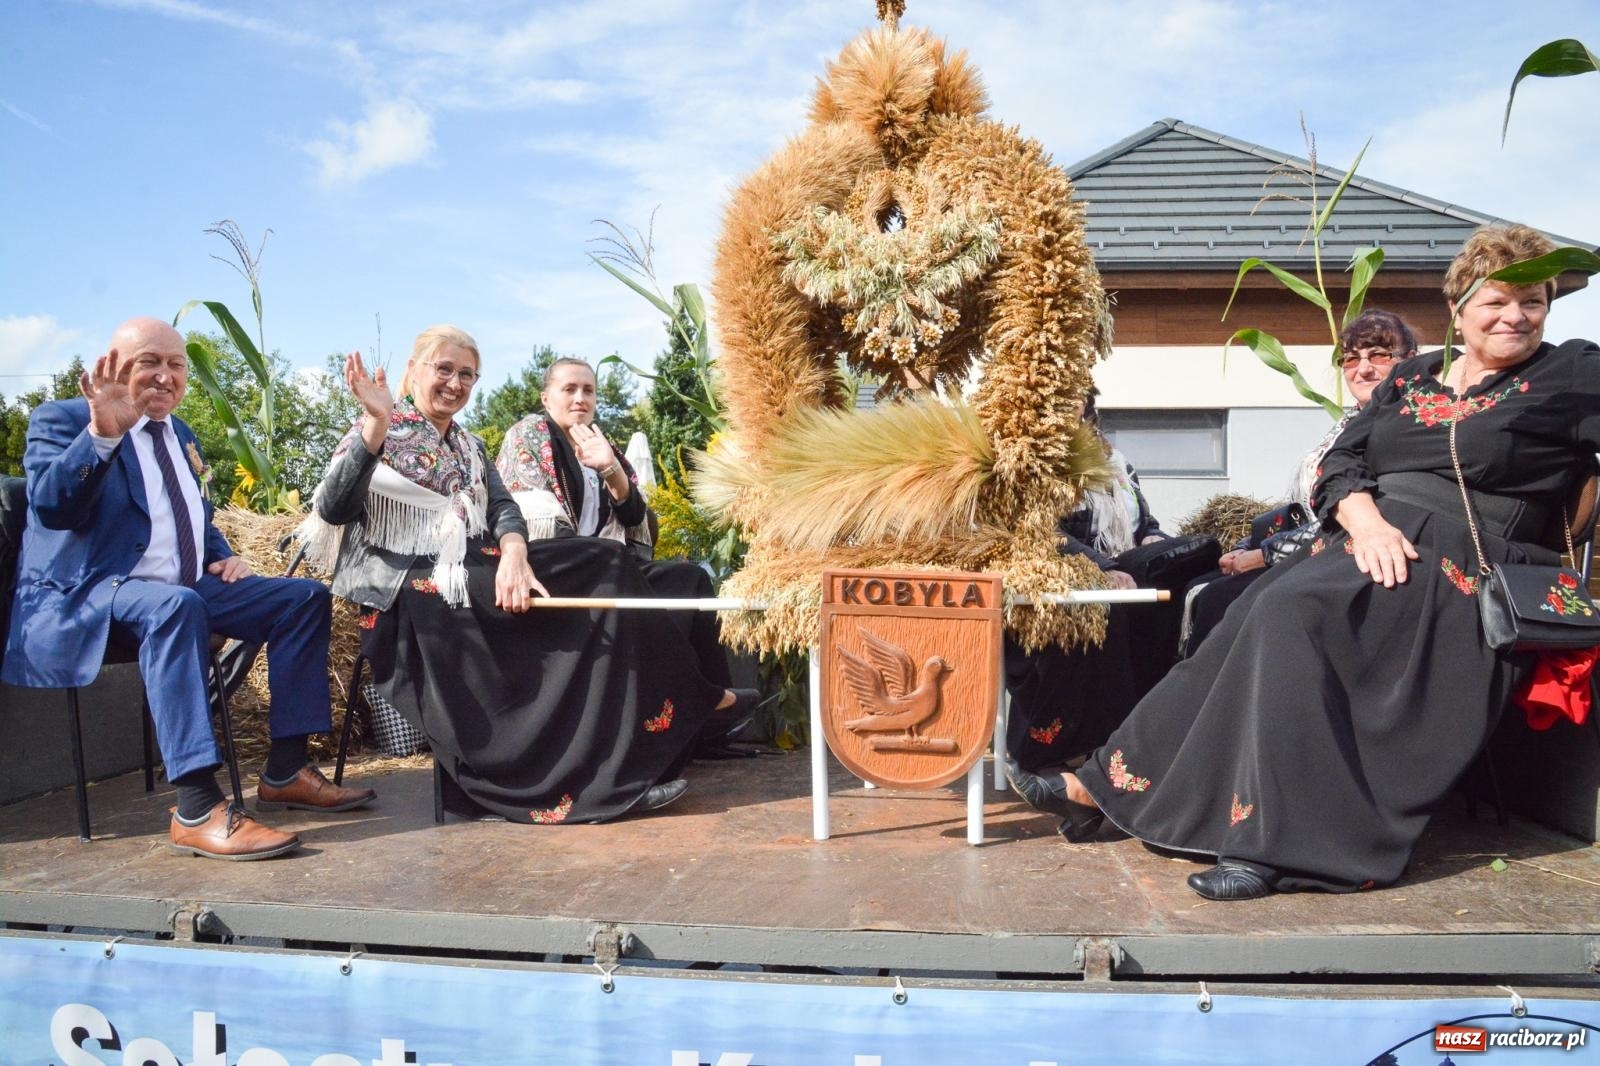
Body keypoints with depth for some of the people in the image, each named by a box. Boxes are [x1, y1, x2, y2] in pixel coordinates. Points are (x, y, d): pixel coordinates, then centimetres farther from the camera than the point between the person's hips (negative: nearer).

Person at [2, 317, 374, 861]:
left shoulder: (182, 435, 18)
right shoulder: (62, 419, -3)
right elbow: (51, 509, -20)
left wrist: (224, 555, 10)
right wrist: (102, 433, -32)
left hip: (184, 592, 8)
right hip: (85, 595, -8)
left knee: (305, 596, -3)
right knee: (176, 605, -39)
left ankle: (285, 771, -8)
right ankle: (197, 810, -44)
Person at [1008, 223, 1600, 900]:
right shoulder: (1411, 377, 19)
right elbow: (1340, 462, 9)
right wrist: (1366, 519, -11)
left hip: (1456, 565, -5)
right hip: (1365, 541, 5)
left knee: (1292, 613, -31)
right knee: (1249, 629, -16)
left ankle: (1281, 843, -30)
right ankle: (1115, 789, -11)